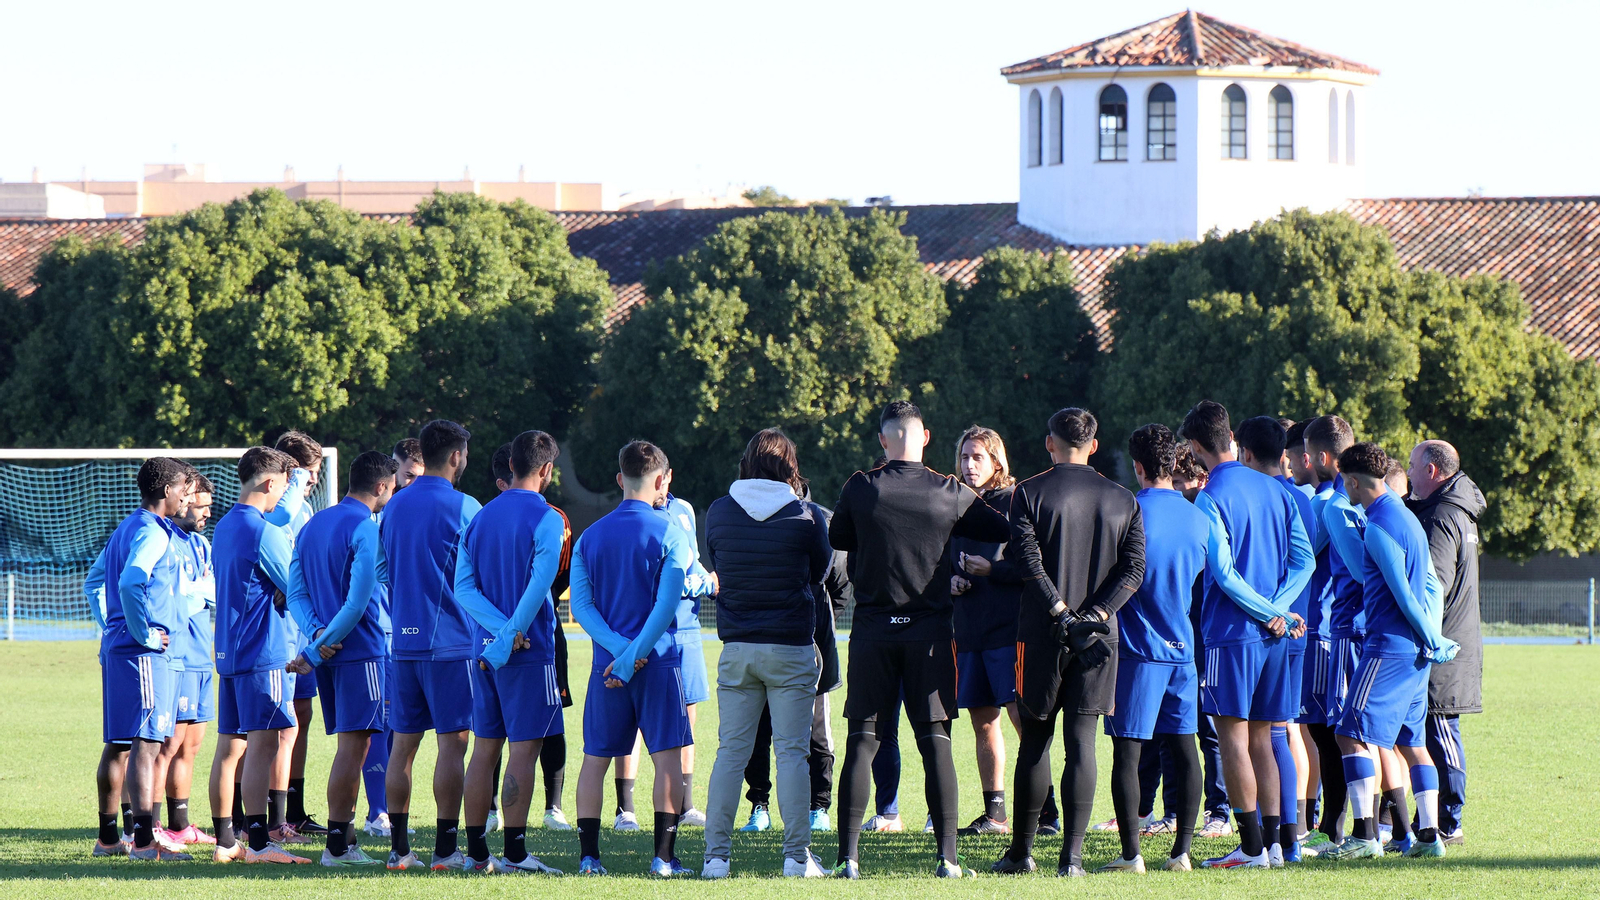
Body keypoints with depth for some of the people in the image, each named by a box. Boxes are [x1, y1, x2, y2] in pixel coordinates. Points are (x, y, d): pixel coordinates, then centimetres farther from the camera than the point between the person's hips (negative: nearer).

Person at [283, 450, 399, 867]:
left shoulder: (312, 526, 15)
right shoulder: (366, 530, -11)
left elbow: (296, 594, 10)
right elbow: (359, 602, -17)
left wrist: (316, 633, -5)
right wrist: (313, 654, -13)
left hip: (326, 650, 8)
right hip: (361, 651, -8)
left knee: (350, 746, 14)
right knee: (353, 746, -6)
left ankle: (345, 843, 14)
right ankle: (337, 845, -7)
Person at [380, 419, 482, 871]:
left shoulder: (395, 506, 11)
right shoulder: (462, 507, -8)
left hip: (404, 641, 6)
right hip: (450, 639, -6)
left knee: (403, 744, 8)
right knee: (452, 743, -3)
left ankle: (399, 848, 8)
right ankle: (446, 847, -5)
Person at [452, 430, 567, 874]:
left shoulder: (479, 518, 11)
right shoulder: (546, 520, -8)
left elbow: (463, 587, 4)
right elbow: (540, 585, -18)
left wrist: (502, 630, -7)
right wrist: (511, 637, -15)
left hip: (485, 649, 6)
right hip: (531, 650, -6)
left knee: (485, 748, 9)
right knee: (524, 748, -4)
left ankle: (476, 851, 10)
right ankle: (514, 853, -6)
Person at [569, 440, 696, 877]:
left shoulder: (590, 536, 9)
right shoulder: (670, 534, -4)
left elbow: (580, 605, 0)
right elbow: (668, 604, -13)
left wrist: (618, 647, -8)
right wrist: (634, 654, -13)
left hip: (606, 663, 4)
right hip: (657, 660, -4)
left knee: (596, 756, 8)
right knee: (668, 755, 1)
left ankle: (588, 854, 5)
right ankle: (664, 854, -5)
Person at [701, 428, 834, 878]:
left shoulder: (719, 513, 0)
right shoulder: (805, 516, -7)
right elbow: (821, 571, 8)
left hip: (736, 650, 2)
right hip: (791, 647, -2)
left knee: (730, 751, 5)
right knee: (791, 752, 0)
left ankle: (717, 854, 2)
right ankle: (796, 855, -2)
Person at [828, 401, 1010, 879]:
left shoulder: (860, 488, -4)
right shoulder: (950, 493, -3)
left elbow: (837, 538, 11)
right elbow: (1003, 530, 5)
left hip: (872, 628, 0)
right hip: (931, 627, 0)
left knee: (862, 740, 4)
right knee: (936, 741, 2)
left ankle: (849, 855, 0)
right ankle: (947, 856, -2)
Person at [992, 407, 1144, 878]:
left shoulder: (1029, 494, -2)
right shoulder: (1123, 500, 7)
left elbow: (1029, 563, -12)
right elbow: (1133, 569, -1)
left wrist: (1062, 613, -12)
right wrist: (1096, 614, -8)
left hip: (1042, 634, -1)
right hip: (1100, 635, 1)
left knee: (1035, 740, 9)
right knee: (1082, 741, 0)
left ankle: (1021, 850, 15)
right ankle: (1072, 855, -6)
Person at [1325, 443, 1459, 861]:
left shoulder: (1379, 527, -14)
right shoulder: (1406, 518, 16)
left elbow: (1402, 594, -15)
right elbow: (1429, 586, 18)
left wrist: (1433, 641, -7)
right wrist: (1433, 636, 13)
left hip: (1389, 647, -10)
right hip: (1414, 651, 10)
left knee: (1354, 733, -10)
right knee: (1412, 741, 13)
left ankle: (1365, 834, -17)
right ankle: (1429, 835, 11)